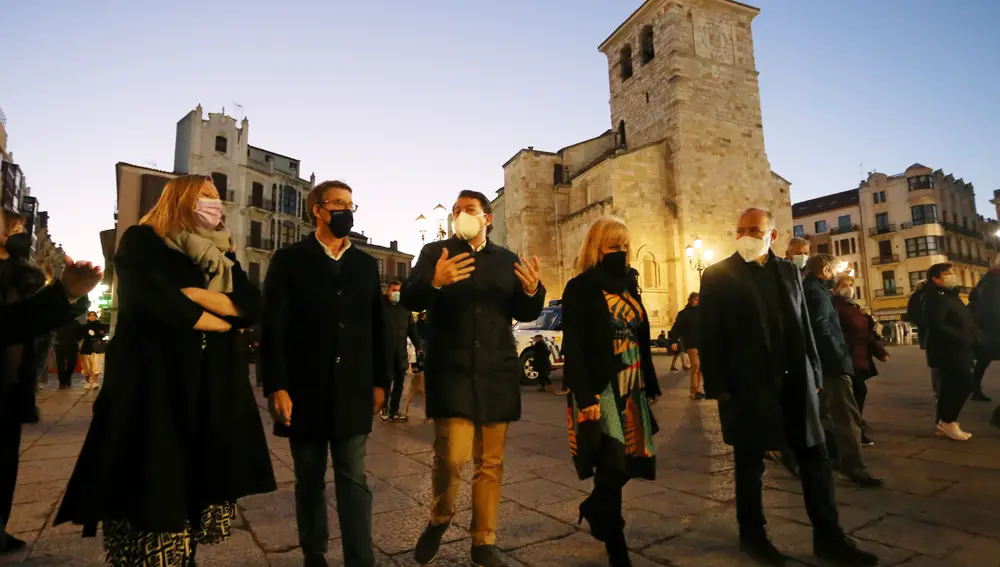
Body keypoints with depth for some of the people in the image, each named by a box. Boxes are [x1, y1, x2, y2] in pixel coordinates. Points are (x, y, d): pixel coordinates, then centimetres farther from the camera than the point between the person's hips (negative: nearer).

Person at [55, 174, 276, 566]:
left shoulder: (221, 255, 17)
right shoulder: (142, 242, 1)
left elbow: (253, 305, 3)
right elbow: (159, 303, -16)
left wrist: (198, 295, -10)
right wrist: (219, 321, -4)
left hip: (213, 391, 5)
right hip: (155, 386, -5)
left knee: (194, 486, 8)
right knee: (152, 487, -2)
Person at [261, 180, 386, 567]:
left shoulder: (366, 264, 9)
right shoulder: (289, 260, 0)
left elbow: (377, 326, 9)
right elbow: (273, 328, -6)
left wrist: (379, 381, 6)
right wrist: (276, 386, -12)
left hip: (353, 392, 2)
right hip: (304, 391, -1)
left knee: (354, 480, 4)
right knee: (309, 481, 14)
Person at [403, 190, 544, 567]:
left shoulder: (507, 260, 11)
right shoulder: (435, 252, 4)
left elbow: (525, 314, 10)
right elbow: (409, 300, -7)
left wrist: (532, 291, -12)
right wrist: (435, 282, -28)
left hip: (496, 374, 3)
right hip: (451, 372, -2)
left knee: (490, 462, 9)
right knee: (451, 456, -12)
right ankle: (439, 519, 20)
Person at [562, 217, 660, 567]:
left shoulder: (628, 285, 13)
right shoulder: (580, 288, -8)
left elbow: (641, 340, 16)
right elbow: (572, 347, -14)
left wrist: (651, 385, 15)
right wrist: (585, 397, -20)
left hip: (632, 389, 7)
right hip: (600, 391, -7)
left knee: (630, 461, 9)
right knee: (612, 467, -3)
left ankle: (594, 508, 37)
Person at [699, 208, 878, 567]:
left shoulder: (788, 271, 11)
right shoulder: (718, 275, -4)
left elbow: (804, 325, 14)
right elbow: (710, 335, -8)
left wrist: (813, 373, 9)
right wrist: (718, 387, -12)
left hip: (794, 381, 5)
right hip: (747, 385, -4)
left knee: (815, 458, 10)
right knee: (750, 461, 9)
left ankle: (828, 537, 25)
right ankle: (752, 535, 26)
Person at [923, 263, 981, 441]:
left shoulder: (951, 295, 18)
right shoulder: (935, 298, -14)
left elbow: (964, 321, 21)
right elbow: (938, 326, -24)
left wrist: (975, 337, 6)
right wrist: (964, 339, -21)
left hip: (957, 350, 10)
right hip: (948, 351, -10)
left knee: (950, 386, 11)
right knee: (964, 383, -11)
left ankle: (943, 424, 17)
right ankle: (948, 421, -1)